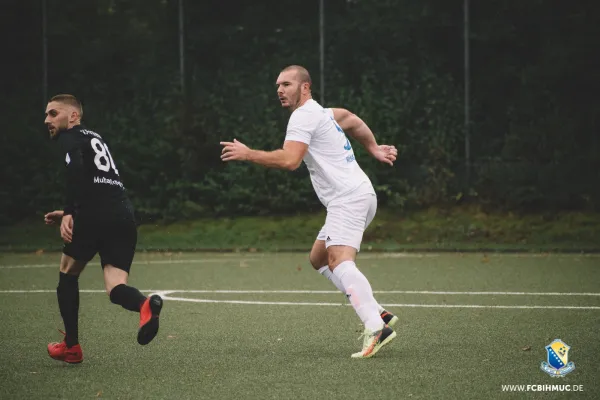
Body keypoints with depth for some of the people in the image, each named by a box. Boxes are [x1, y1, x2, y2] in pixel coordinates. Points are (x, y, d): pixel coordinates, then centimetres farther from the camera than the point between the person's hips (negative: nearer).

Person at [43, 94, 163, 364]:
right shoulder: (94, 138, 32)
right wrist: (68, 213, 42)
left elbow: (76, 170, -16)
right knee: (115, 287, -1)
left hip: (95, 217, -6)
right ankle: (145, 304, -37)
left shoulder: (70, 138, 7)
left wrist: (68, 213, -20)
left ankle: (71, 346, 19)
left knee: (68, 273, 17)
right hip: (124, 217, 6)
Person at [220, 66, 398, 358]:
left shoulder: (304, 116, -8)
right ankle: (377, 313, 11)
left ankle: (376, 328, -44)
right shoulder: (322, 113, 23)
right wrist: (374, 149, 45)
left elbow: (290, 160, -21)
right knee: (318, 258, 19)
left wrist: (248, 154, -14)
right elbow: (352, 120, 41)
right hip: (357, 195, 11)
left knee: (339, 261, -26)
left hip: (349, 198, -11)